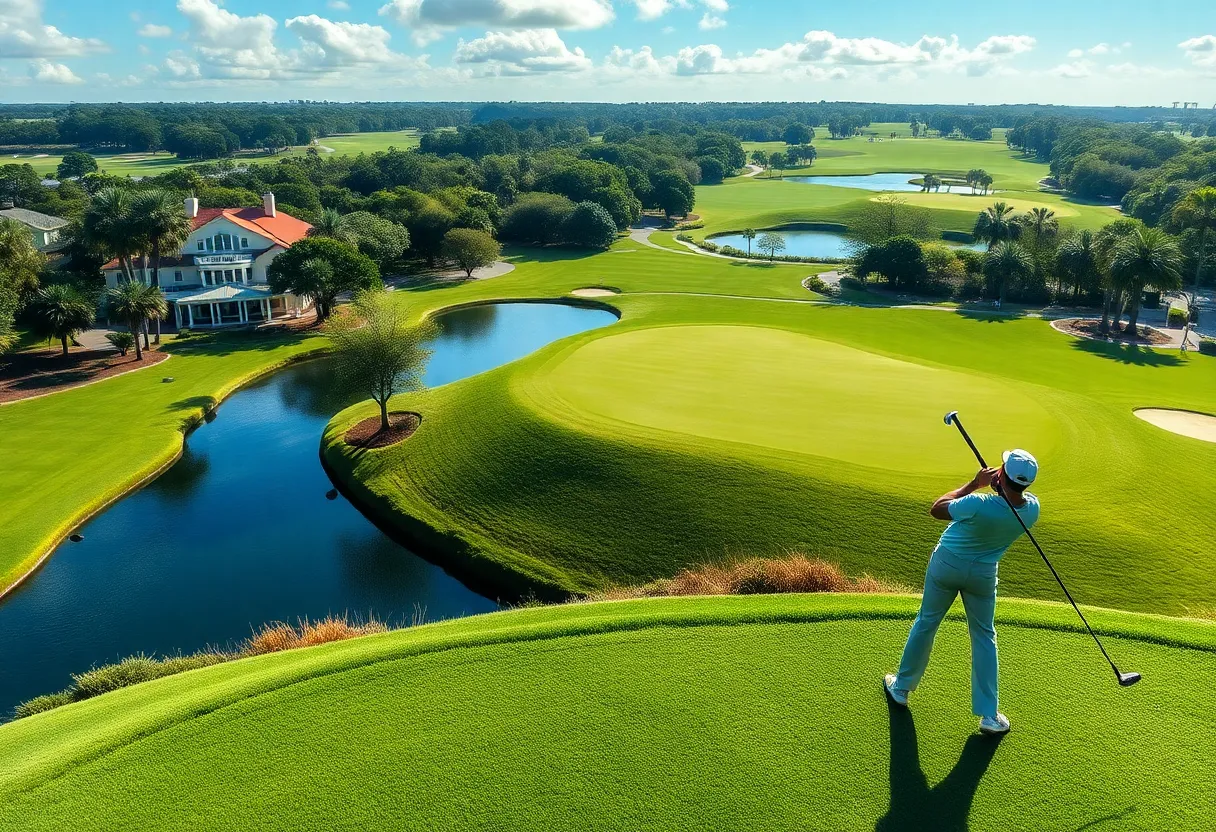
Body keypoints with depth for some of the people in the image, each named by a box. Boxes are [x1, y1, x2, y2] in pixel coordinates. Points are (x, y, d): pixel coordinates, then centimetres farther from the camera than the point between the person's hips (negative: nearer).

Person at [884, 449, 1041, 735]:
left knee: (926, 623, 15)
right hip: (983, 573, 3)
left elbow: (936, 509, -15)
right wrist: (1001, 485, -12)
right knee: (984, 636, 16)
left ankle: (901, 687, 31)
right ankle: (989, 715, 15)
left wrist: (974, 484, -11)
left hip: (946, 564, -3)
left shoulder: (980, 505, -32)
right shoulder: (1032, 509, -17)